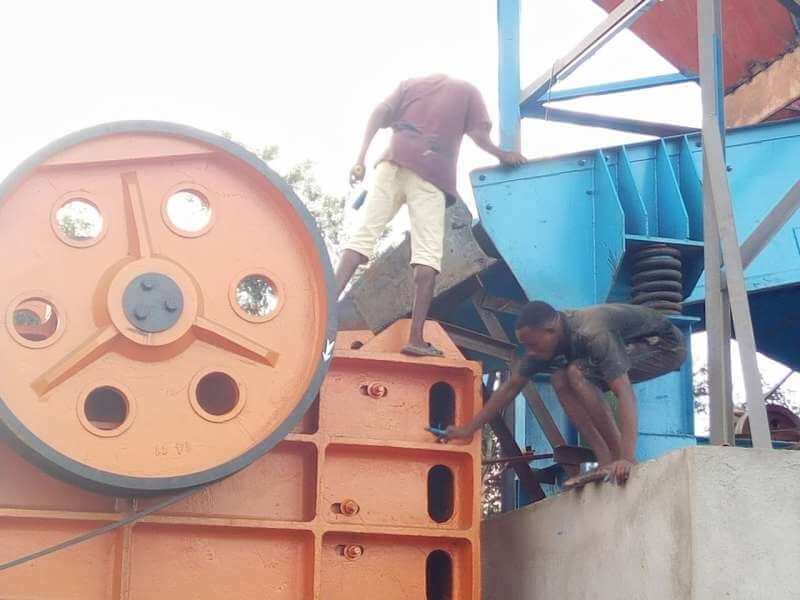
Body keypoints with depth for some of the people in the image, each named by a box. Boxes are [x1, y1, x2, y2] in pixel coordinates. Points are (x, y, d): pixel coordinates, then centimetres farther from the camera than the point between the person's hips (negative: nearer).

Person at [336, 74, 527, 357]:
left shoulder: (410, 83, 27)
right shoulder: (467, 90, 23)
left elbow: (379, 114, 10)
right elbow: (478, 133, 6)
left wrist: (361, 158, 3)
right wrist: (502, 155, 20)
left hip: (393, 163, 2)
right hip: (431, 174, -2)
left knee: (363, 235, -3)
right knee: (428, 253, -5)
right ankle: (416, 338, -15)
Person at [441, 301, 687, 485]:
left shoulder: (592, 334, -35)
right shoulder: (544, 339, -9)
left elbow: (625, 394, -42)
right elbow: (511, 387, 1)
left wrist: (627, 458, -51)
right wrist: (468, 430, -1)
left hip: (666, 346, -8)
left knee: (577, 373, -26)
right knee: (560, 380, -7)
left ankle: (619, 459, -21)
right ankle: (607, 463, -9)